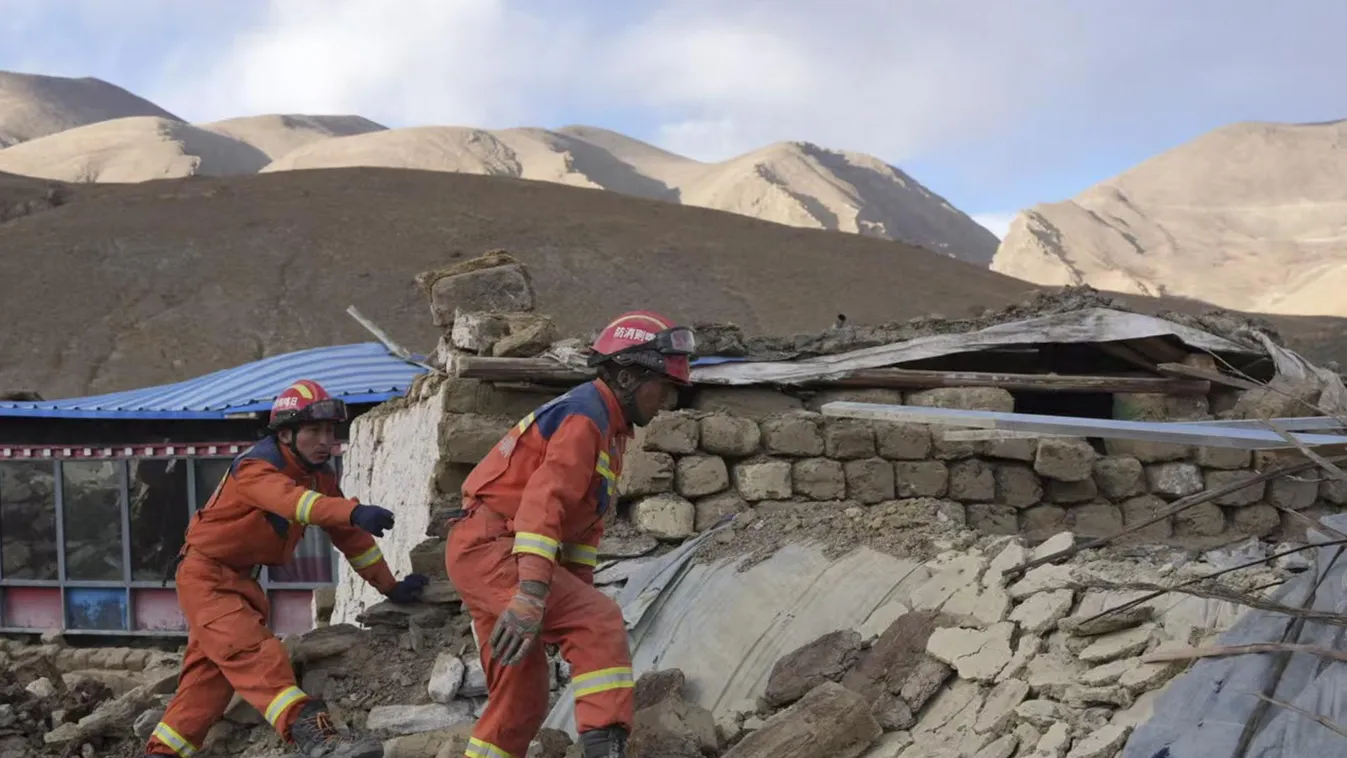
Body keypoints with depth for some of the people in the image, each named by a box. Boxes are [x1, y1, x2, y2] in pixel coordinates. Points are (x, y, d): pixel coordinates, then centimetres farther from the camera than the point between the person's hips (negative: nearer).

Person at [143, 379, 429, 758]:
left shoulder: (321, 474, 1)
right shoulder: (255, 468, -23)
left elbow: (350, 536, 7)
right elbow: (293, 500, -44)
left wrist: (390, 586, 6)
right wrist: (355, 511, -60)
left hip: (243, 581, 9)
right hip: (206, 575, -9)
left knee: (208, 675, 14)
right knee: (255, 652, -27)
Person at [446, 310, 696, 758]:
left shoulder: (608, 427, 18)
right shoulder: (585, 417, -14)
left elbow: (585, 520, 20)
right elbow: (544, 502, -28)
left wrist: (578, 595, 14)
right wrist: (532, 593, -36)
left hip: (483, 553, 11)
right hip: (490, 548, -11)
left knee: (522, 697, 13)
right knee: (600, 624, -23)